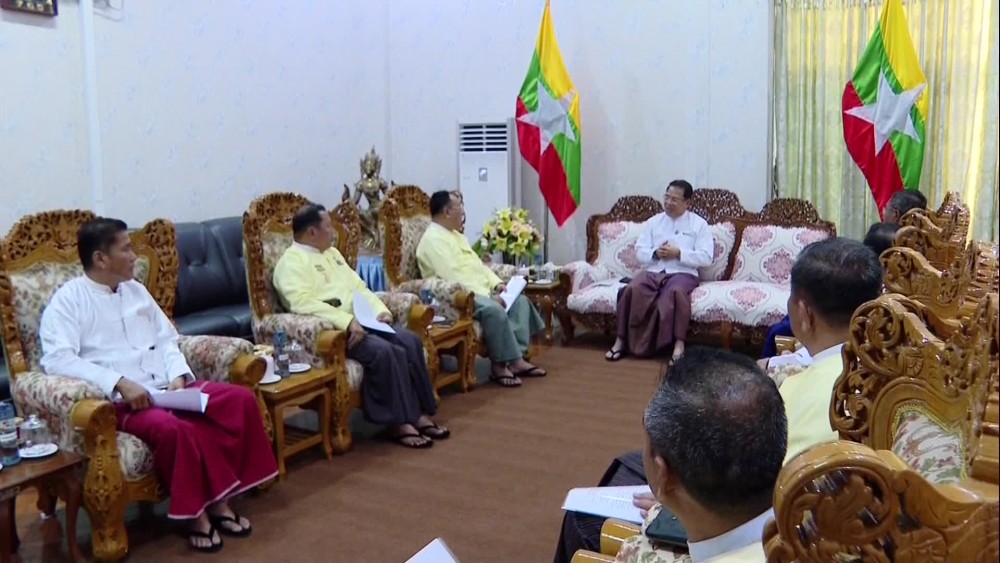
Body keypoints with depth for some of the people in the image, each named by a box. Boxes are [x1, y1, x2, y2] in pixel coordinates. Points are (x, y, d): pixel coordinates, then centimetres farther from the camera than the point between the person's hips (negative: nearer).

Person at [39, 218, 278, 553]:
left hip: (168, 387, 7)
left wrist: (178, 376, -3)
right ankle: (196, 513, -15)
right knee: (172, 427, -36)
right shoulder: (68, 300, -2)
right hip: (120, 399, -6)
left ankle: (220, 499, -8)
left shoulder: (136, 290, 18)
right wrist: (121, 383, -25)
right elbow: (58, 360, -16)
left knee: (241, 399, -13)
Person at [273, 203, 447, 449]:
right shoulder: (291, 261, -6)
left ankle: (420, 413, -9)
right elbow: (303, 303, -22)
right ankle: (399, 423, -20)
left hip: (360, 320, 8)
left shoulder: (332, 253, 22)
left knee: (410, 341, -13)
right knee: (383, 351, -30)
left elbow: (358, 287, 21)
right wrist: (347, 321, -28)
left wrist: (380, 309, 2)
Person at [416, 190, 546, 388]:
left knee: (520, 300, -4)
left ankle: (517, 357, -11)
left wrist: (496, 283, 3)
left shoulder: (455, 234, 19)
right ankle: (499, 365, -19)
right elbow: (454, 277, -23)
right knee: (494, 309, -34)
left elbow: (477, 264, 21)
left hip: (479, 291, 10)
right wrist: (487, 295, -24)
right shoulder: (433, 239, -14)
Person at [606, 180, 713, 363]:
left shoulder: (699, 224, 7)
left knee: (676, 291, -40)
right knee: (632, 289, -30)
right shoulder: (653, 222, 17)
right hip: (653, 271, 3)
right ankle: (621, 340, -23)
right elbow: (640, 252, 13)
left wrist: (678, 253, -12)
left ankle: (679, 343, -35)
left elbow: (706, 258, -3)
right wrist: (655, 253, -8)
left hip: (683, 273, -3)